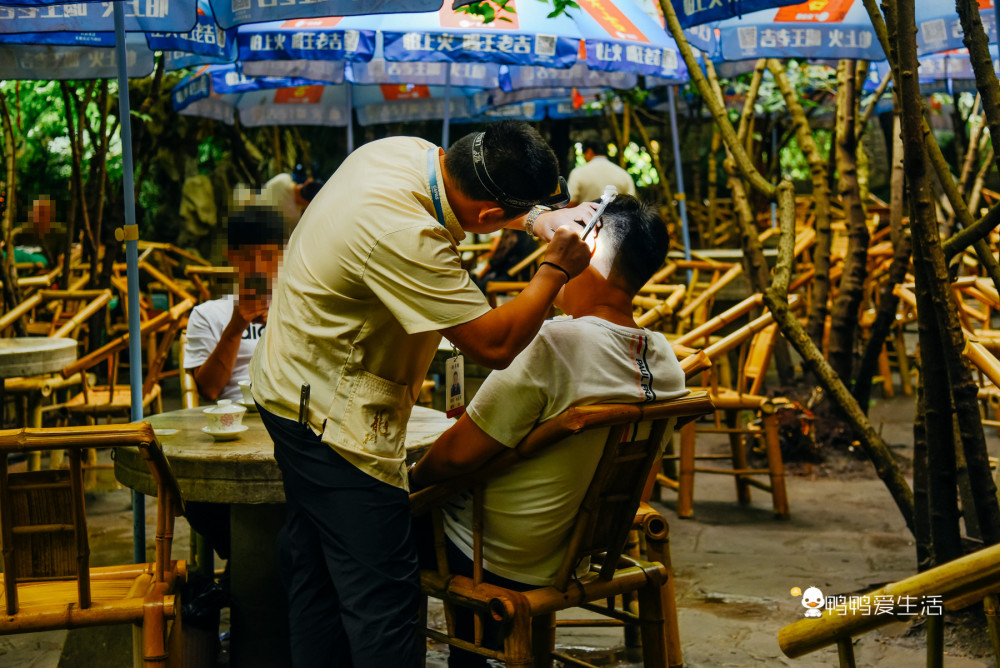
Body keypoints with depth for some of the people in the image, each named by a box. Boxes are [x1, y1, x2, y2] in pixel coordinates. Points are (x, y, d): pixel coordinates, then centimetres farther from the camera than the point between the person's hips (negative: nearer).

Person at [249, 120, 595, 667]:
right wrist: (555, 270, -13)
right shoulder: (404, 237, -32)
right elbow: (495, 344, -24)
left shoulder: (407, 150, -5)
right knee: (382, 588, -7)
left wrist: (542, 218, 7)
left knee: (315, 570, 18)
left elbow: (477, 193, 21)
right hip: (329, 412, -11)